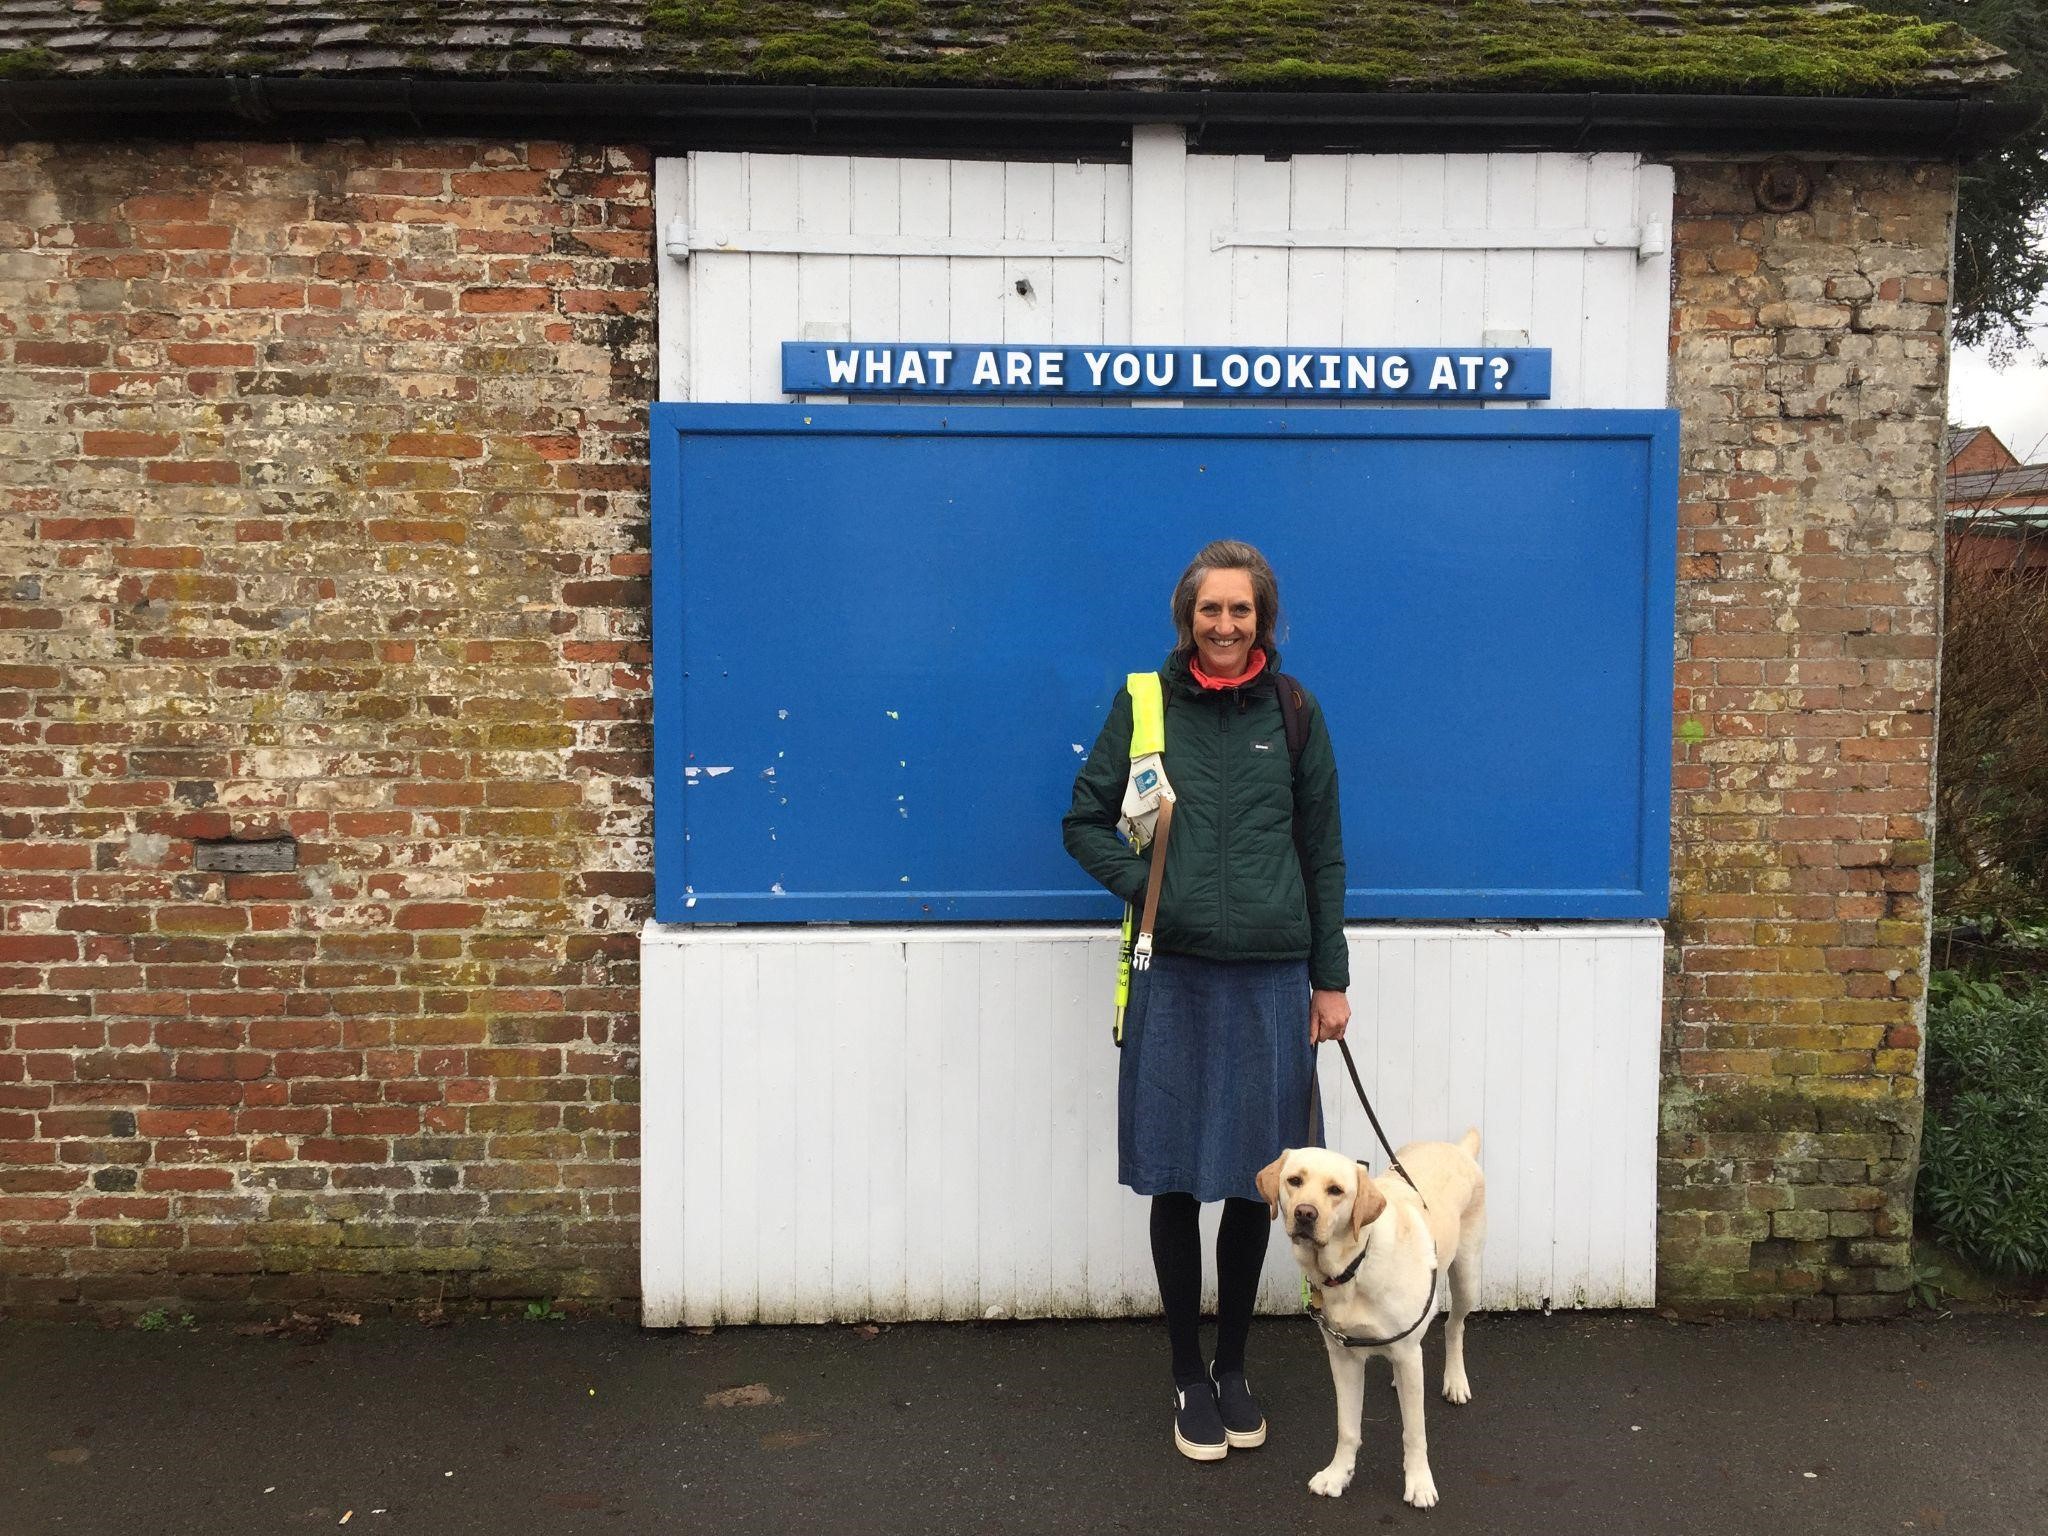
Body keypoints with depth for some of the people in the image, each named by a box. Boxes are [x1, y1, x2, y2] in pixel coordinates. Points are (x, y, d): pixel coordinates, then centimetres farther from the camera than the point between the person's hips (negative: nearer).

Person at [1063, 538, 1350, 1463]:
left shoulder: (1293, 713, 4)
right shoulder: (1143, 704, 2)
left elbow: (1323, 854, 8)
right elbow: (1084, 821, 7)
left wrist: (1331, 979, 6)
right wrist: (1144, 885, -10)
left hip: (1271, 979, 1)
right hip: (1174, 977, -1)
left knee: (1253, 1184, 9)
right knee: (1177, 1185, 6)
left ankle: (1234, 1367, 29)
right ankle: (1188, 1376, 24)